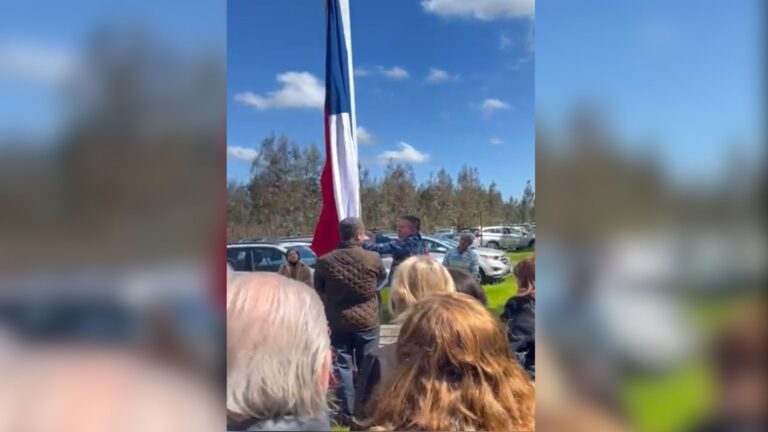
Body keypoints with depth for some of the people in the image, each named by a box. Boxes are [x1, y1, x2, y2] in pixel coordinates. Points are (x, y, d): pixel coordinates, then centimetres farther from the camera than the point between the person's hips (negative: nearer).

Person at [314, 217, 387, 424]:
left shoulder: (325, 261, -8)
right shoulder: (373, 259, -11)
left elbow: (318, 292, 4)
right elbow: (382, 277, 11)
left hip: (338, 322, 1)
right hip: (367, 322, 0)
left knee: (342, 367, 10)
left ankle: (347, 413, 13)